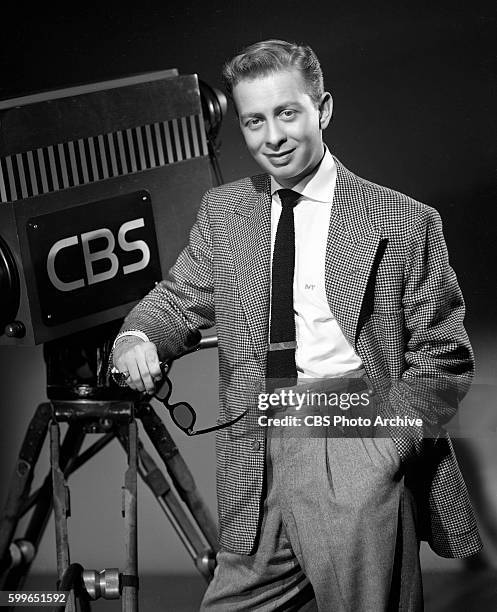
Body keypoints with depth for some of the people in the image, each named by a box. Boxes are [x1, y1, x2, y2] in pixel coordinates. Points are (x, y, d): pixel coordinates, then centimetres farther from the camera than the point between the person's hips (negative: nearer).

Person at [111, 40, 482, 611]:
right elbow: (181, 296, 18)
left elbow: (444, 357, 1)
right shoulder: (223, 211, 11)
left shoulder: (405, 221, -1)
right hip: (255, 464, 3)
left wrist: (385, 441, -13)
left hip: (359, 456, -3)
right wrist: (137, 336, -6)